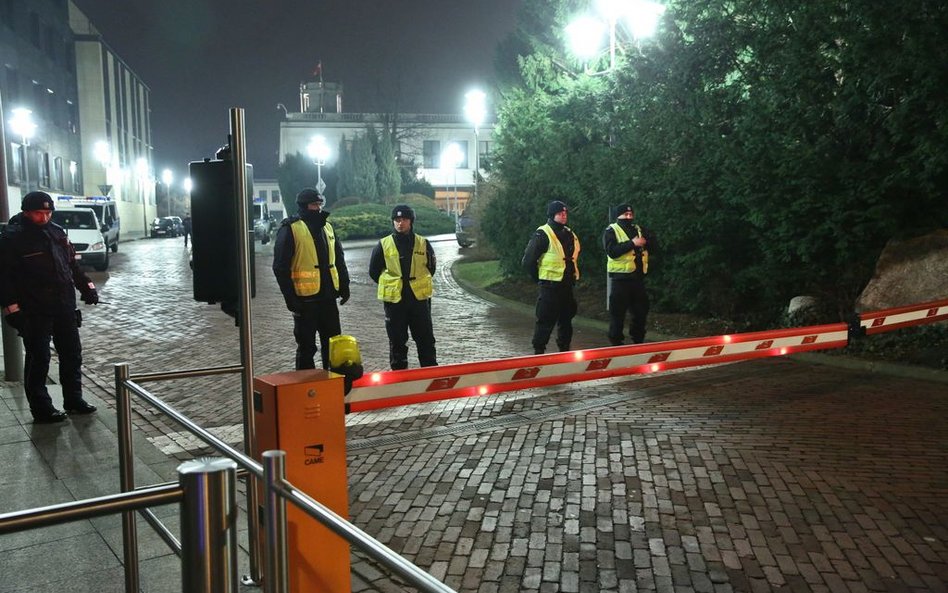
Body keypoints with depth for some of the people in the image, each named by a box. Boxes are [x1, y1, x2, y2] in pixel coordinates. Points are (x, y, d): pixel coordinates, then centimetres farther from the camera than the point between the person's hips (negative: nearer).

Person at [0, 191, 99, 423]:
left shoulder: (57, 232, 9)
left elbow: (72, 263, 20)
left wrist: (86, 286, 12)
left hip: (65, 306, 6)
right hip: (34, 312, -6)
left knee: (72, 354, 12)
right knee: (38, 360, 1)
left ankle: (74, 400, 25)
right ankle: (42, 409, 10)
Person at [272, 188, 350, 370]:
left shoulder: (327, 227, 13)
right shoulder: (290, 229, -7)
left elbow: (339, 259, 19)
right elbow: (280, 267, -10)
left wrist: (344, 286, 12)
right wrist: (290, 298, -14)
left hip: (328, 296, 6)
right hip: (305, 299, -6)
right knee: (307, 347, 4)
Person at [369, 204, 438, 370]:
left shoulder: (423, 243, 2)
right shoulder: (383, 245, -1)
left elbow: (431, 267, 15)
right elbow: (374, 271, 8)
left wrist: (420, 282, 11)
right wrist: (390, 284, 8)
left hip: (419, 298, 1)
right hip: (394, 300, -1)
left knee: (426, 339, 6)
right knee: (397, 341, 7)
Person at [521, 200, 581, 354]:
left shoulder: (569, 234, 11)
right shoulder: (543, 234, -13)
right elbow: (528, 260, -14)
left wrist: (573, 275, 15)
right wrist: (539, 278, -7)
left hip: (566, 285, 8)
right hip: (550, 286, -8)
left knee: (566, 318, 14)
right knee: (546, 320, -5)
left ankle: (565, 350, 24)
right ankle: (539, 351, 4)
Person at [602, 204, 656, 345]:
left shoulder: (638, 229, 15)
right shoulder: (611, 231, -4)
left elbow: (652, 243, 7)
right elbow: (611, 251, -19)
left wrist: (644, 241, -15)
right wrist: (632, 243, -22)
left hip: (638, 276, 6)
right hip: (621, 277, -6)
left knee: (641, 309, 13)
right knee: (618, 311, -2)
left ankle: (638, 340, 26)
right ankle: (615, 342, 8)